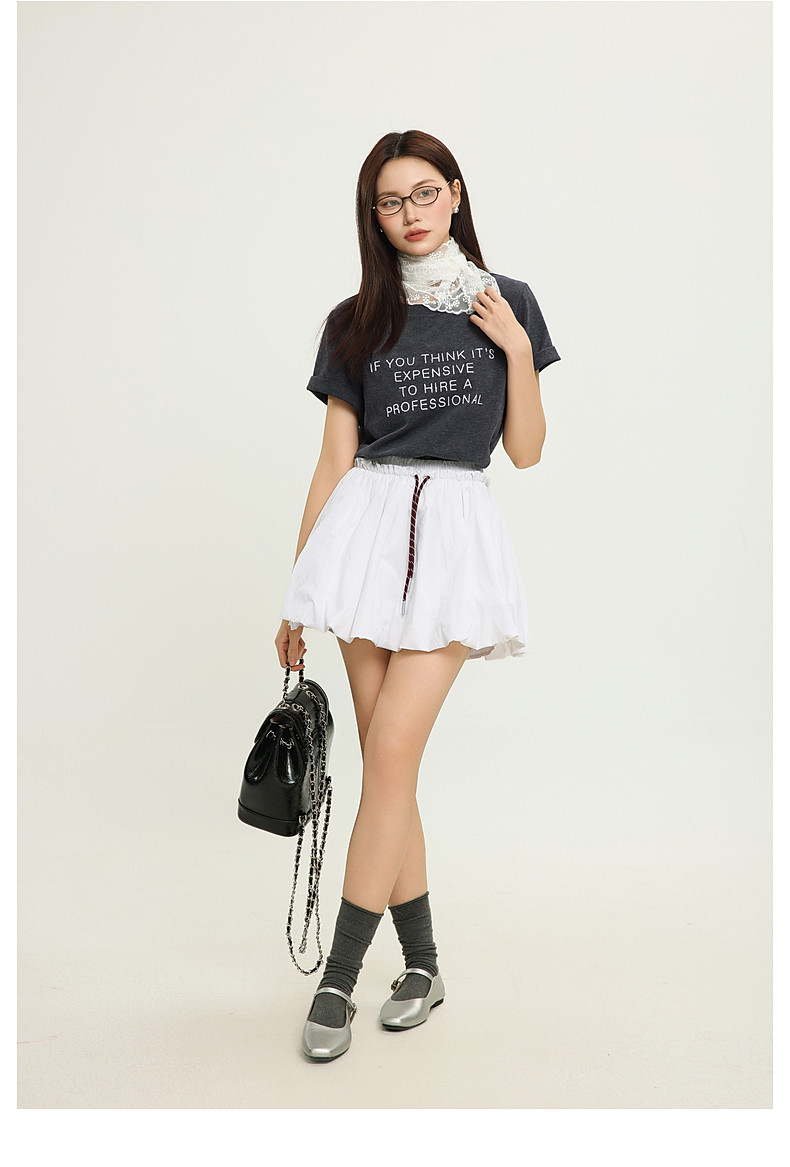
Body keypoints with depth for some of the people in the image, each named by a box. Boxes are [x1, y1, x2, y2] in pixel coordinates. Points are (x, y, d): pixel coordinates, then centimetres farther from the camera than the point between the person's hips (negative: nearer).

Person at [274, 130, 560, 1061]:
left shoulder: (506, 304, 9)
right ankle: (421, 965, 17)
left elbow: (526, 451, 8)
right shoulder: (355, 321, 10)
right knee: (386, 761, 2)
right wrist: (298, 593, 8)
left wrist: (517, 348, -5)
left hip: (455, 531, -2)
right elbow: (334, 460, 9)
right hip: (368, 526, 2)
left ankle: (336, 981, -1)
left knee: (391, 754, -10)